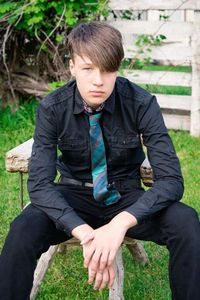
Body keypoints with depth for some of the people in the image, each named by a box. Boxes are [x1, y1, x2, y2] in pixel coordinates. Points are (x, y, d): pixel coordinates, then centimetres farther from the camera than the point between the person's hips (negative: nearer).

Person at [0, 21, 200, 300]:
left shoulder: (141, 103, -17)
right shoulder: (52, 108, -15)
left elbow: (171, 180, -21)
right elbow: (39, 183, -21)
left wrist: (121, 223, -38)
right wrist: (84, 233, -38)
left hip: (126, 197, 0)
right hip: (74, 196, 0)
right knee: (23, 231, -32)